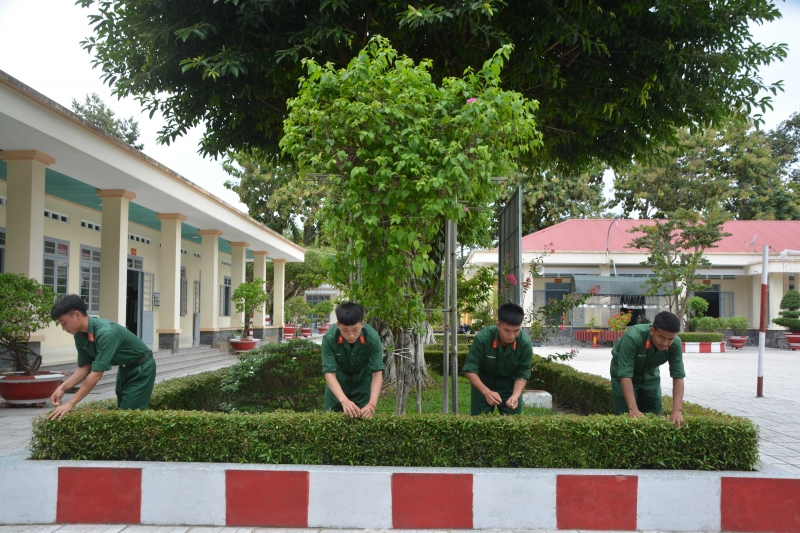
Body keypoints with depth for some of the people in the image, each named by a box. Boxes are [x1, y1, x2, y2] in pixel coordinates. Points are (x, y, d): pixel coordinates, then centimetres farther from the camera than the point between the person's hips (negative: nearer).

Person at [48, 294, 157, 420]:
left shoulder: (105, 333, -35)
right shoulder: (79, 335, -9)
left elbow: (96, 374, -35)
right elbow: (84, 367, -1)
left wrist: (70, 404, -33)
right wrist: (62, 388, -16)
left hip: (141, 368, -9)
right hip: (125, 368, 9)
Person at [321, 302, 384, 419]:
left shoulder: (373, 338, -32)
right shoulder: (329, 338, -33)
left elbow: (377, 373, -29)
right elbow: (329, 373, -33)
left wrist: (372, 404, -44)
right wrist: (344, 400, -49)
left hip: (363, 378, 0)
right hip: (339, 378, 0)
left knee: (365, 415, -2)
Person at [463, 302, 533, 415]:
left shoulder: (525, 343, -26)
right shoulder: (482, 338, -30)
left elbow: (523, 374, -15)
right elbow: (470, 369, -24)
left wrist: (515, 395, -33)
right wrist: (486, 392, -38)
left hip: (510, 385, 1)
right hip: (483, 383, -1)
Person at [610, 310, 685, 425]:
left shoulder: (675, 344, -26)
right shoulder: (633, 337, -39)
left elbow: (678, 376, -21)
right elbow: (625, 374, -39)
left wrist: (677, 410, -30)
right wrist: (633, 409, -43)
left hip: (650, 374, 4)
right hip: (623, 373, -4)